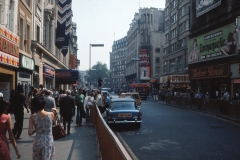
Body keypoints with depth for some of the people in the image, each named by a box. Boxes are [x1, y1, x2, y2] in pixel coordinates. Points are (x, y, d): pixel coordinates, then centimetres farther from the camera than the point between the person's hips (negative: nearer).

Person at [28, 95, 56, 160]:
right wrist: (55, 114, 11)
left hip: (38, 143, 0)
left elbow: (30, 133, -11)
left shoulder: (33, 117, -11)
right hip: (49, 142, 0)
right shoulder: (51, 114, -10)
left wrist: (36, 129, 6)